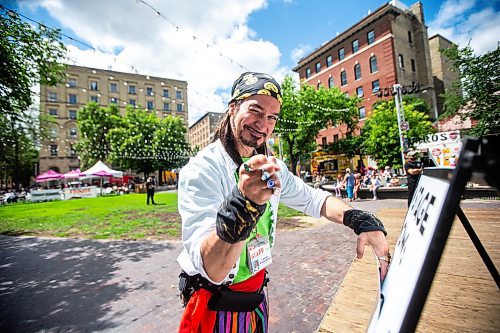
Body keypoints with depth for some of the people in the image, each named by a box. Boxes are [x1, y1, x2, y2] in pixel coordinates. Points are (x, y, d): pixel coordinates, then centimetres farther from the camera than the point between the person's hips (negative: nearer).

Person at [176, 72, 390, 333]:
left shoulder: (270, 166, -2)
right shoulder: (201, 169, -24)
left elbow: (312, 199, 3)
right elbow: (211, 270, -32)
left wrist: (361, 220, -14)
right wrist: (242, 204, -49)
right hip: (216, 306, -6)